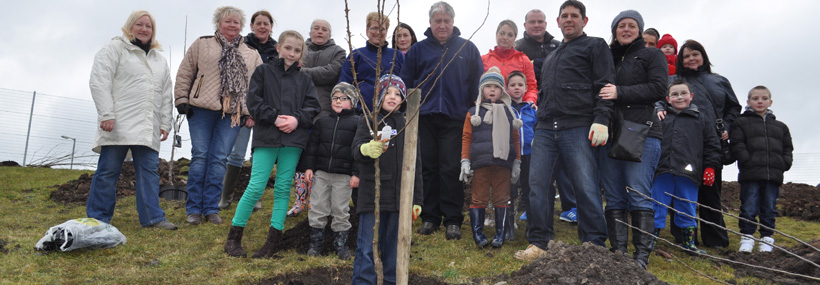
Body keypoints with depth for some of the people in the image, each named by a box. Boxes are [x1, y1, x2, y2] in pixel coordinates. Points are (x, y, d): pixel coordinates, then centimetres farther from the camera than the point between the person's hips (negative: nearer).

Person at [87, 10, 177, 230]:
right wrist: (106, 114, -15)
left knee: (150, 170, 1)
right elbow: (99, 81, -6)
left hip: (148, 128, 5)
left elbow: (166, 94, 21)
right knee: (108, 171, -2)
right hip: (118, 125, -5)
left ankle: (153, 217, 3)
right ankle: (98, 219, 6)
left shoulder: (160, 59, 22)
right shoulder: (115, 48, 5)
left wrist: (165, 123, 12)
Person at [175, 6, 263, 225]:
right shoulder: (201, 45, 12)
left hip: (232, 114, 1)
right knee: (200, 156, -1)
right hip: (202, 109, -1)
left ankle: (211, 208, 8)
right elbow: (184, 74, 10)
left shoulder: (252, 54, 17)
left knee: (220, 159, 0)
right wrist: (182, 100, 1)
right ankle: (193, 209, 7)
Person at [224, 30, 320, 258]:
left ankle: (272, 240, 14)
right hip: (266, 138, -3)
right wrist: (275, 118, -12)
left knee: (283, 188, 4)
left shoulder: (304, 79, 14)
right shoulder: (263, 71, 7)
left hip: (293, 139, 3)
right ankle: (233, 238, 8)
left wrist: (297, 119, -10)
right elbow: (253, 102, -1)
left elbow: (312, 106, 8)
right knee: (256, 187, -6)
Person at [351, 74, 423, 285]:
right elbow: (357, 150, -11)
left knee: (393, 247, 11)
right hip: (372, 196, -3)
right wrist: (367, 149, -36)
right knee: (367, 247, -2)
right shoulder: (368, 122, 3)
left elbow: (415, 165, 14)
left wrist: (416, 199, 11)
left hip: (400, 198, 3)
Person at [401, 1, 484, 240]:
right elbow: (406, 84, 10)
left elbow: (477, 85, 7)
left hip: (455, 119, -1)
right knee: (428, 170, 7)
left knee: (451, 170, -1)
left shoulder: (467, 49, 7)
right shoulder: (418, 50, 9)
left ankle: (453, 220, 7)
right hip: (425, 119, 2)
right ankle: (430, 217, 17)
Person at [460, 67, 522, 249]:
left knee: (501, 198, 5)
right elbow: (466, 138, 5)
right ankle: (477, 233, 8)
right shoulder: (474, 112, 8)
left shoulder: (509, 112, 13)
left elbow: (516, 139, 15)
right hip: (480, 163, -1)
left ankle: (500, 234, 12)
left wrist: (517, 162, 9)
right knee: (479, 198, 2)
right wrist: (465, 162, -2)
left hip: (503, 163, 2)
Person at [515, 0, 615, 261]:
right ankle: (539, 243, 6)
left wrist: (601, 120, -14)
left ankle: (594, 246, 2)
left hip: (578, 129, -6)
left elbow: (604, 85, -2)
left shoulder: (595, 46, 11)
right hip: (546, 129, 6)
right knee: (538, 185, -2)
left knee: (586, 188, -8)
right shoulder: (551, 56, 30)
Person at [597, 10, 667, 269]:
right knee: (614, 197, 3)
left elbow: (658, 89, -4)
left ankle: (642, 255, -3)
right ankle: (618, 252, 8)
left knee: (639, 195, -8)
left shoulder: (651, 55, 10)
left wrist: (620, 92, -13)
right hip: (609, 133, 4)